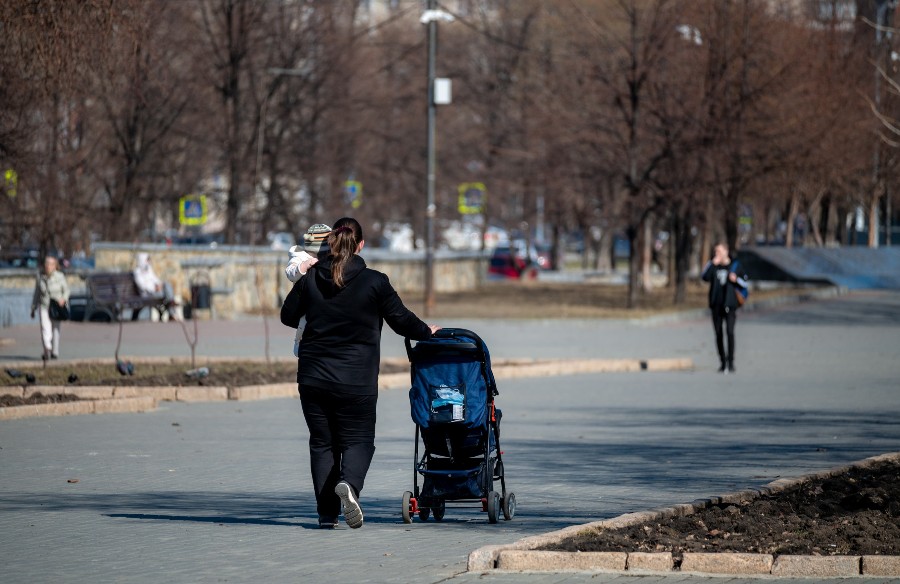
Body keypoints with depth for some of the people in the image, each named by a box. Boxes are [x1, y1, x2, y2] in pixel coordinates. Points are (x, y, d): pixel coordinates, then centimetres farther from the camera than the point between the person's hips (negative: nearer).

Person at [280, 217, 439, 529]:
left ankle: (327, 513, 7)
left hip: (313, 377, 2)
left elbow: (288, 315, 15)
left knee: (322, 442, 12)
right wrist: (426, 332, 24)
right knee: (358, 440, 7)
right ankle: (348, 483, -24)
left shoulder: (310, 280, 0)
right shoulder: (374, 282, -6)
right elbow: (401, 320, 4)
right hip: (356, 380, -2)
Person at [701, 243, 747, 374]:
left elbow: (744, 284, 7)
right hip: (716, 304, 3)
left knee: (730, 332, -14)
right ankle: (722, 362, 15)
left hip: (729, 304, -3)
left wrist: (736, 279, -13)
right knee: (718, 333, 6)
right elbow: (705, 277, -11)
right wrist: (713, 263, -16)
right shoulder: (713, 265, 7)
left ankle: (730, 362, -13)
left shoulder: (734, 265, 4)